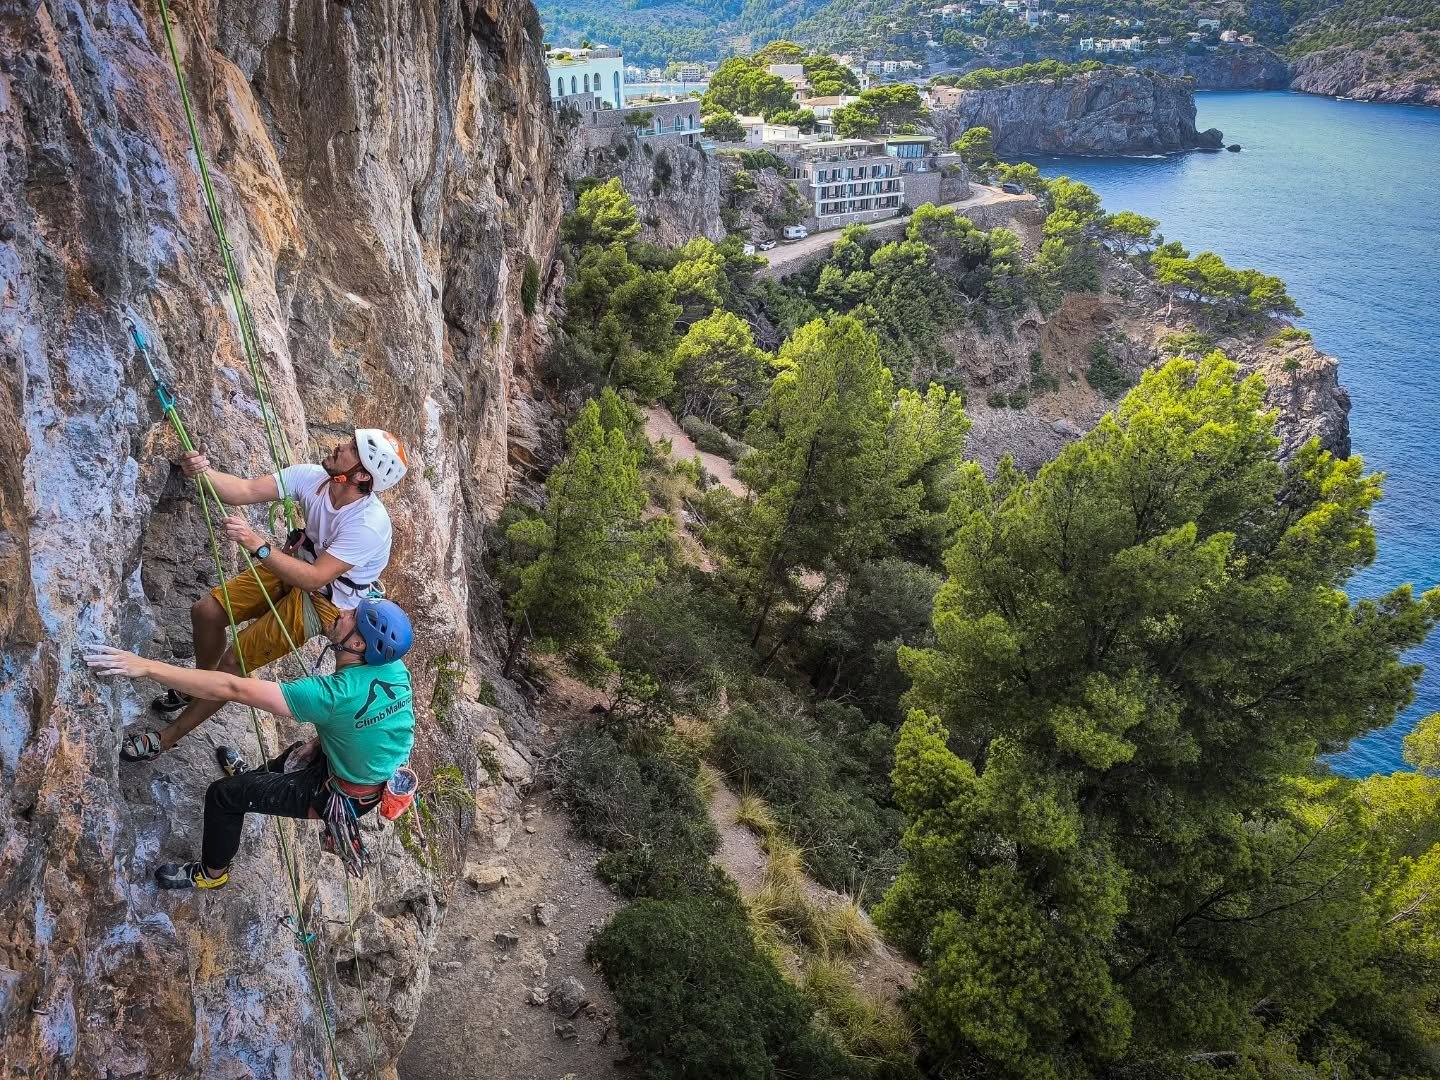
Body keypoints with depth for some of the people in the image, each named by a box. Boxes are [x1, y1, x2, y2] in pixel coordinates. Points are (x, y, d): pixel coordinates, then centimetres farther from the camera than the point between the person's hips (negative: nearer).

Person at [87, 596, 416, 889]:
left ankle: (212, 873, 29)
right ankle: (256, 776, 65)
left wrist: (147, 667, -35)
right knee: (300, 754, 34)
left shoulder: (335, 694, -36)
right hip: (387, 780, 7)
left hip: (345, 797, -7)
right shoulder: (394, 667, -15)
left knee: (224, 794, 4)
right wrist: (317, 742, 4)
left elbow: (232, 688, -36)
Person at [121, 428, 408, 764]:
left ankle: (167, 737, 15)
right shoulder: (313, 477, -17)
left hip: (326, 601, -7)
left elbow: (315, 579, -37)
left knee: (234, 661, -6)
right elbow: (245, 490, -18)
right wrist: (204, 472, -37)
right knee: (205, 612, 4)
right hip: (296, 564, 7)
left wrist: (257, 545, -45)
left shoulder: (369, 525, -35)